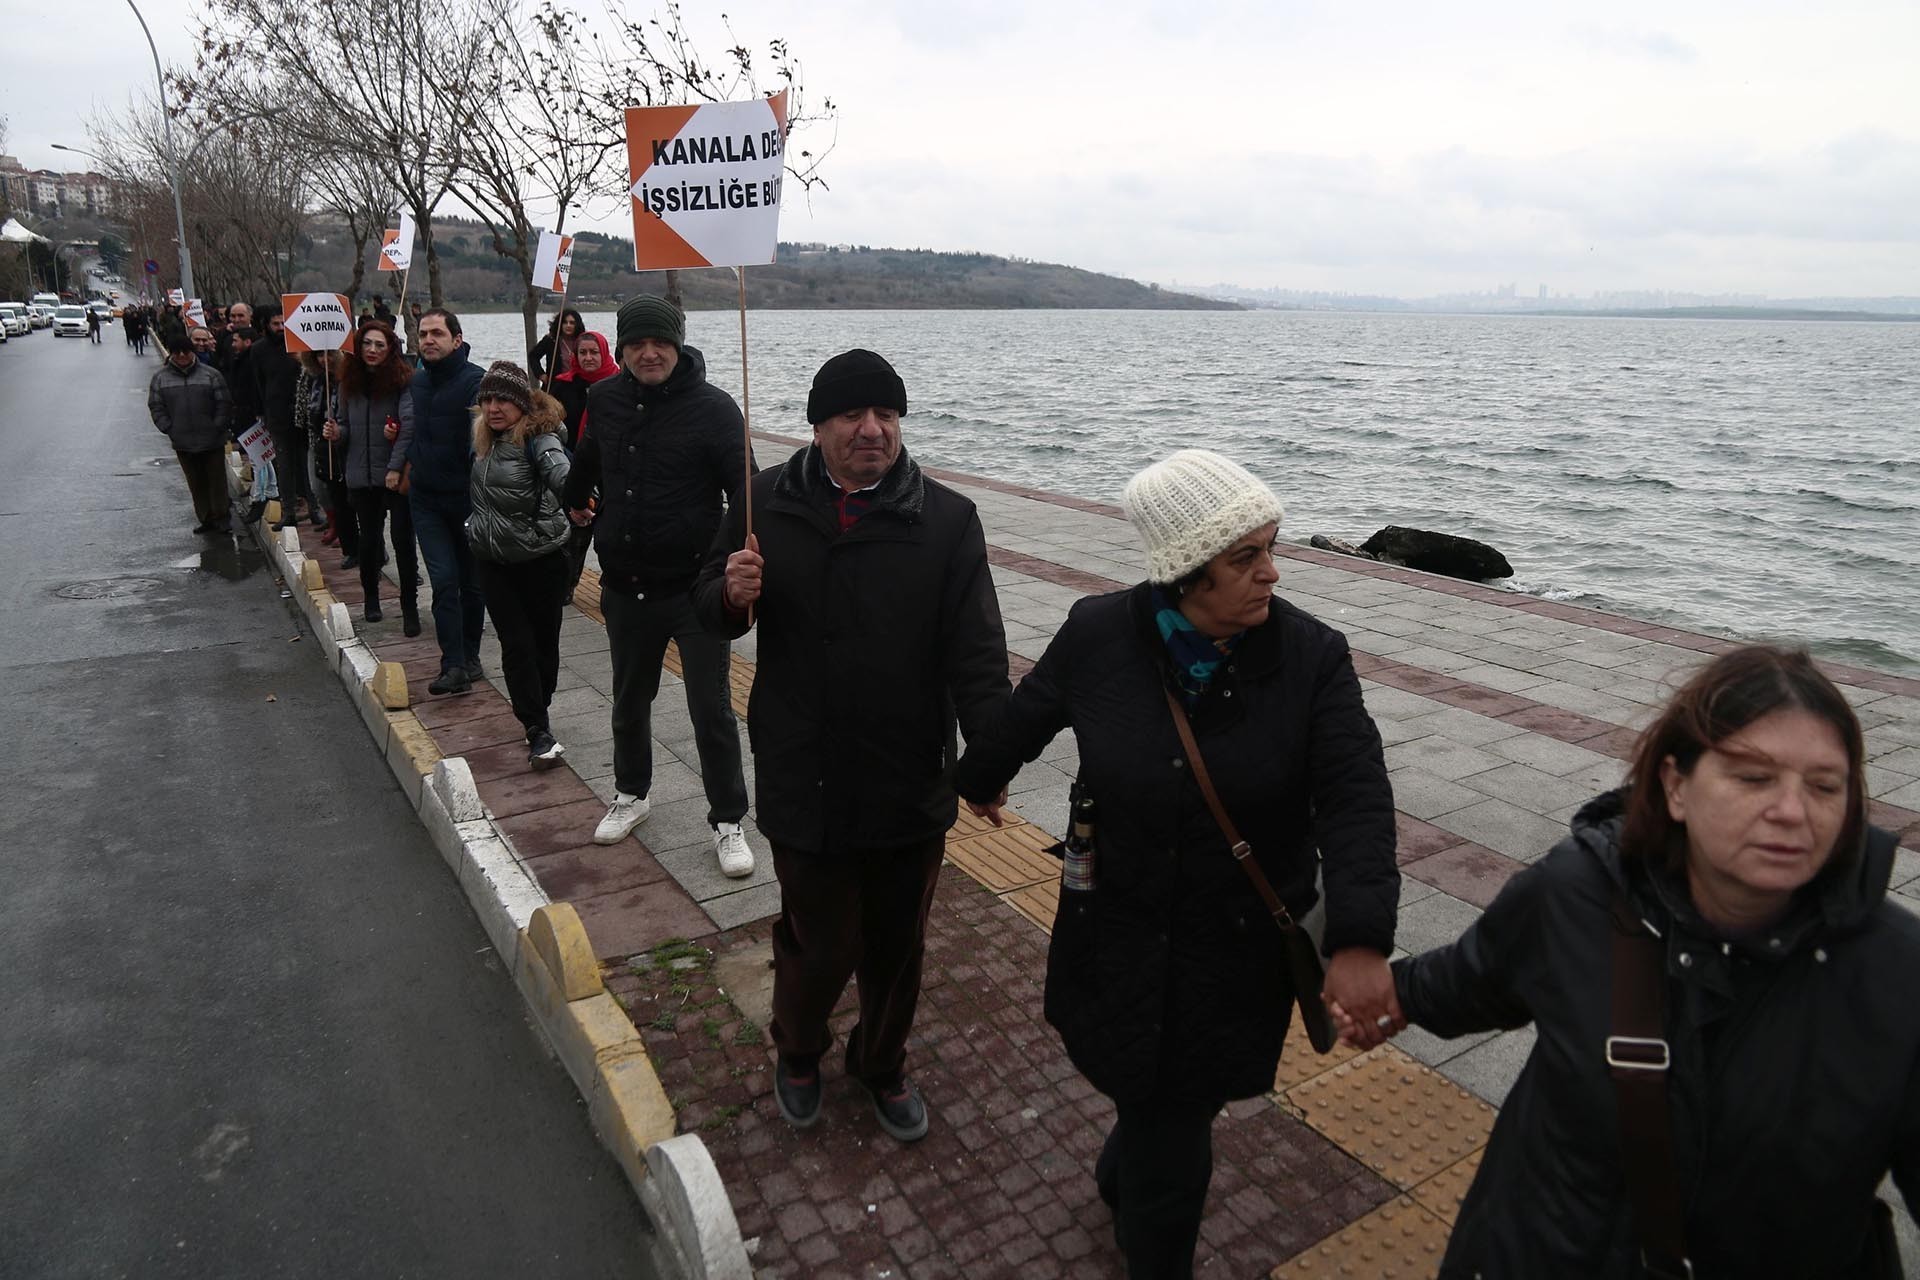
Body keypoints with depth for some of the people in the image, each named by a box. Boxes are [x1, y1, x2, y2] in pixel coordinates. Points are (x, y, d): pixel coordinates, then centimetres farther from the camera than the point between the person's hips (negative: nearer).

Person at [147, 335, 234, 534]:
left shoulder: (211, 374, -1)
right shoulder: (160, 377, 5)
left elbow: (224, 404, 0)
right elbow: (156, 407, 7)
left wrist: (218, 427, -7)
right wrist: (168, 429, -3)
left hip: (213, 441, -2)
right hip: (183, 443, 2)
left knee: (217, 480, 2)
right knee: (196, 483, 9)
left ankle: (220, 517, 11)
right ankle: (206, 519, 17)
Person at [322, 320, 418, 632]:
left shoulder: (403, 381, -9)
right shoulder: (348, 383, 7)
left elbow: (409, 427, -16)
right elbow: (345, 426, 16)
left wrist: (396, 468, -20)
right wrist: (336, 433, -7)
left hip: (397, 476, -5)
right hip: (361, 475, 5)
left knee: (403, 540, -3)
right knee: (368, 539, 15)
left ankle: (410, 609, 6)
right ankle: (371, 598, 33)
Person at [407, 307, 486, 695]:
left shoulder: (475, 381, -12)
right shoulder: (416, 382, 9)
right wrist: (410, 464, 16)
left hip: (467, 498, -4)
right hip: (426, 499, 4)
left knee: (472, 581, 10)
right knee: (444, 580, -5)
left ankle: (469, 656, 25)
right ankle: (454, 666, -5)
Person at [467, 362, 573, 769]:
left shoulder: (538, 439, -15)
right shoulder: (485, 441, 5)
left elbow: (559, 471, -36)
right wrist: (478, 527, 9)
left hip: (542, 558, -5)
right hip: (494, 562, 5)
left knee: (543, 641, 8)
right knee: (516, 645, -1)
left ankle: (536, 718, 28)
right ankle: (538, 732, 1)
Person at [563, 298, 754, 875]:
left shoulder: (713, 406, -14)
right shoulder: (605, 400, 2)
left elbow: (744, 489, -19)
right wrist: (575, 498, 41)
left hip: (695, 589, -5)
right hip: (624, 587, 5)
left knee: (712, 710, 2)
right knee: (629, 701, 21)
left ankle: (727, 821, 18)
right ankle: (631, 794, 43)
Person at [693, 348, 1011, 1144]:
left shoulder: (946, 520, -7)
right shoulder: (768, 504, -3)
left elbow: (976, 651, -11)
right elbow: (710, 607, 9)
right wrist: (730, 593, -15)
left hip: (914, 788, 1)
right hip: (804, 786, 0)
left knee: (897, 946, 18)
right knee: (820, 943, 10)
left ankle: (882, 1065, 47)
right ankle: (797, 1052, 45)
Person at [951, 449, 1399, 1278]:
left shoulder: (1313, 657, -14)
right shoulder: (1099, 636, -13)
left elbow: (1356, 800, -20)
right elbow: (1026, 718, 6)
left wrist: (1360, 939, -34)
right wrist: (980, 778, 23)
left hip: (1239, 952, 0)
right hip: (1119, 935, 0)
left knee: (1176, 1110, 12)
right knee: (1160, 1110, 13)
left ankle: (1124, 1182, 49)